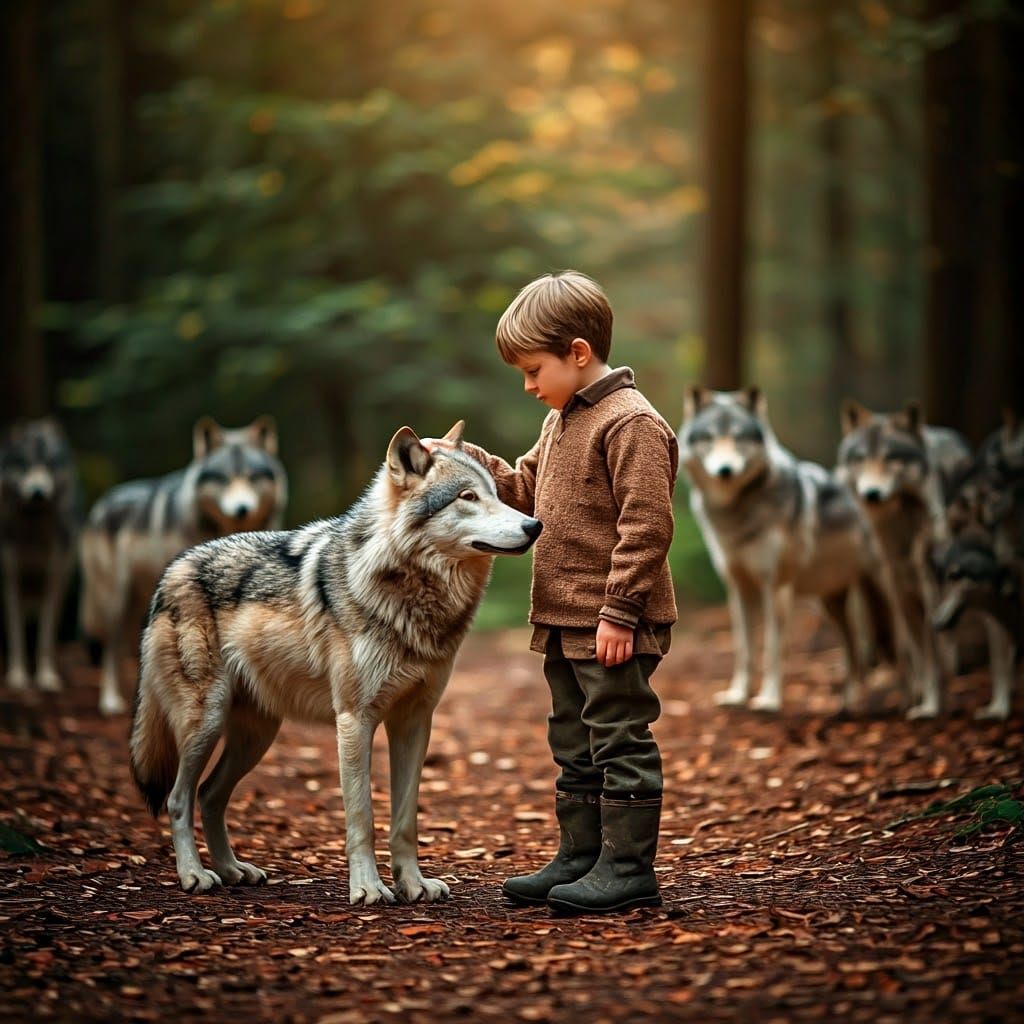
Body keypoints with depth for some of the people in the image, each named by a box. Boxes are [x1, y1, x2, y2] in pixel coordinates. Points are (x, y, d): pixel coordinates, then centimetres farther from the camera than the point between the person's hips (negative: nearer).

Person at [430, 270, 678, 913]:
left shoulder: (631, 423, -16)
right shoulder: (562, 421, 16)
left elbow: (646, 526, -20)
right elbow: (527, 490, 24)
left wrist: (619, 610, -22)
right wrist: (467, 460, 10)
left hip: (613, 625, -10)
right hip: (563, 620, 10)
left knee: (619, 740, -4)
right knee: (575, 746, 15)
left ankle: (629, 869, 1)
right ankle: (580, 857, 24)